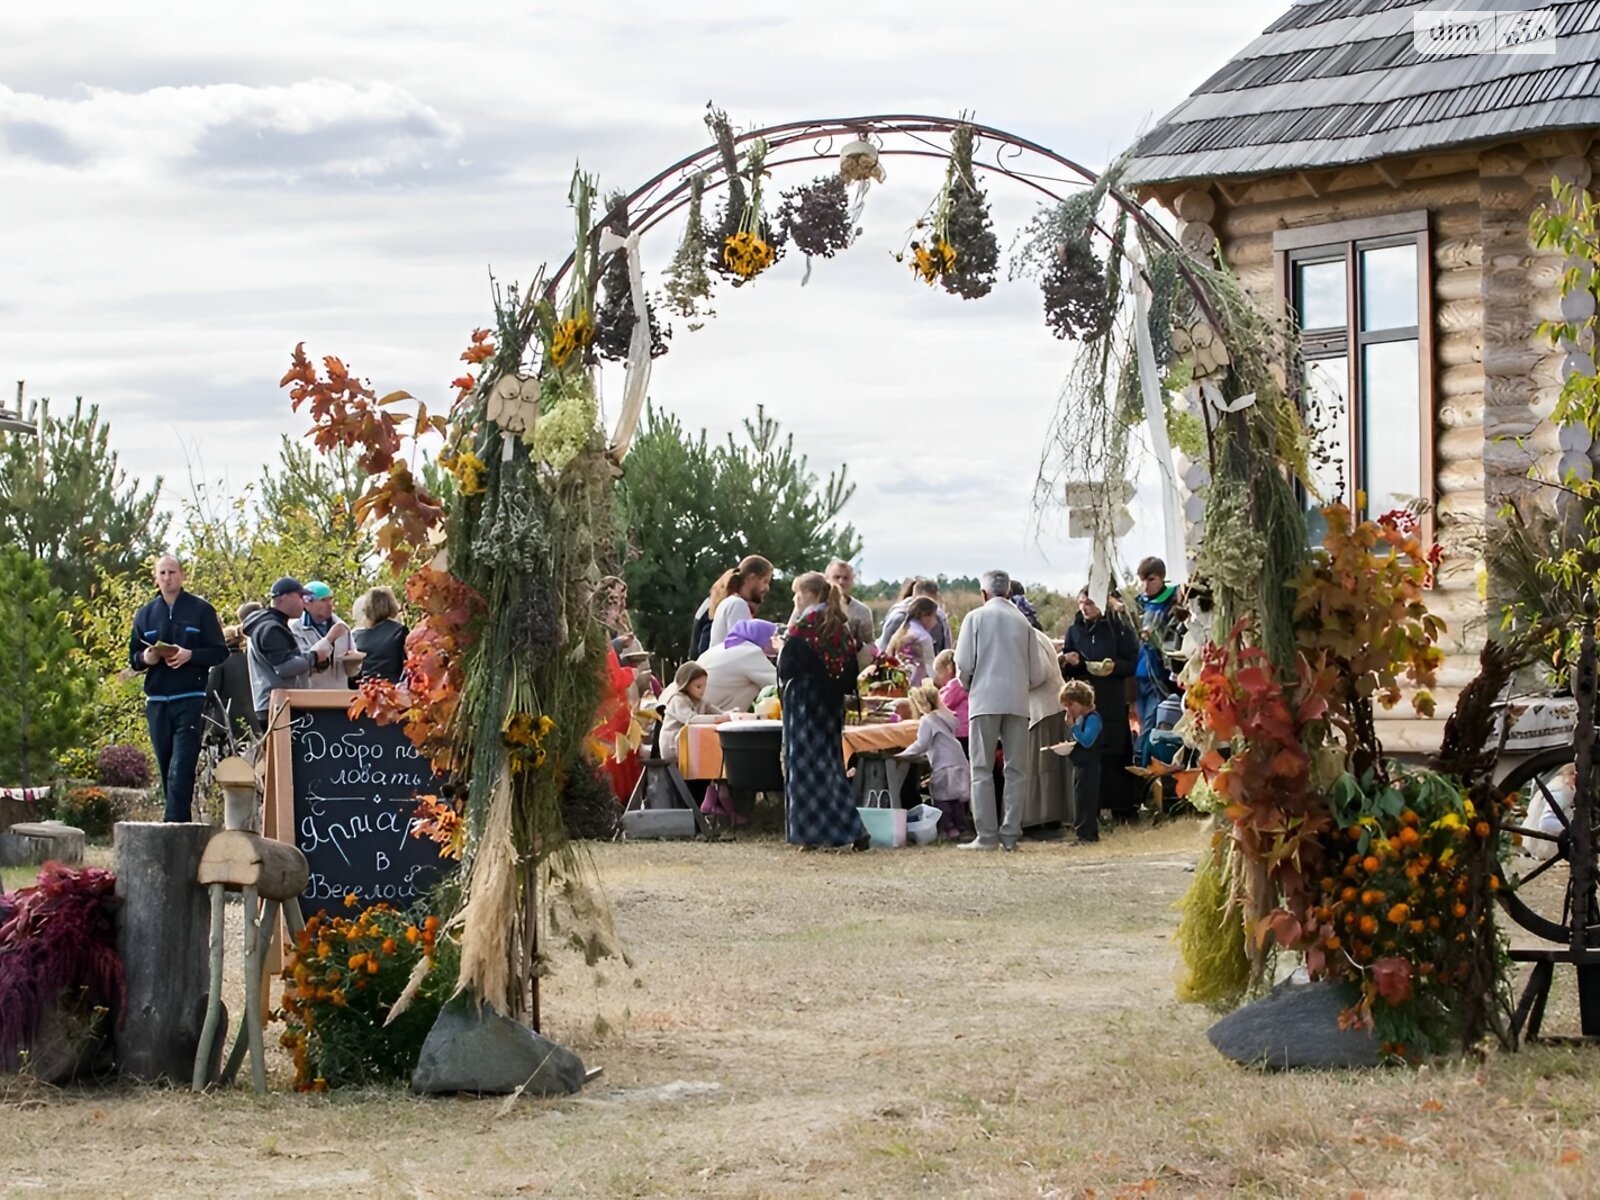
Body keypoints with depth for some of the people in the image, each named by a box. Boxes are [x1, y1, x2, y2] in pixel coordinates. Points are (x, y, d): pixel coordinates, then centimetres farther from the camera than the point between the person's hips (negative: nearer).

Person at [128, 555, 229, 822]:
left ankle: (174, 823, -18)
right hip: (156, 702, 4)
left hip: (190, 700, -4)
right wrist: (145, 658, -7)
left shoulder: (201, 610, 3)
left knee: (181, 768, -13)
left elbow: (220, 652, 1)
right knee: (166, 768, 7)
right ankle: (181, 821, 15)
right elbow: (133, 657, 17)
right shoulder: (145, 614, 14)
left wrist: (190, 655, -16)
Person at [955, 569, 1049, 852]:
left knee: (982, 770, 0)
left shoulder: (976, 618, 0)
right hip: (1017, 702, 3)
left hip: (985, 700, -3)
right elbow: (1036, 673, 9)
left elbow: (963, 663, -5)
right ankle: (1010, 835, 3)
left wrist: (967, 684, 15)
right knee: (1015, 770, 6)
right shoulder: (1022, 622, 8)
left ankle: (987, 836, -6)